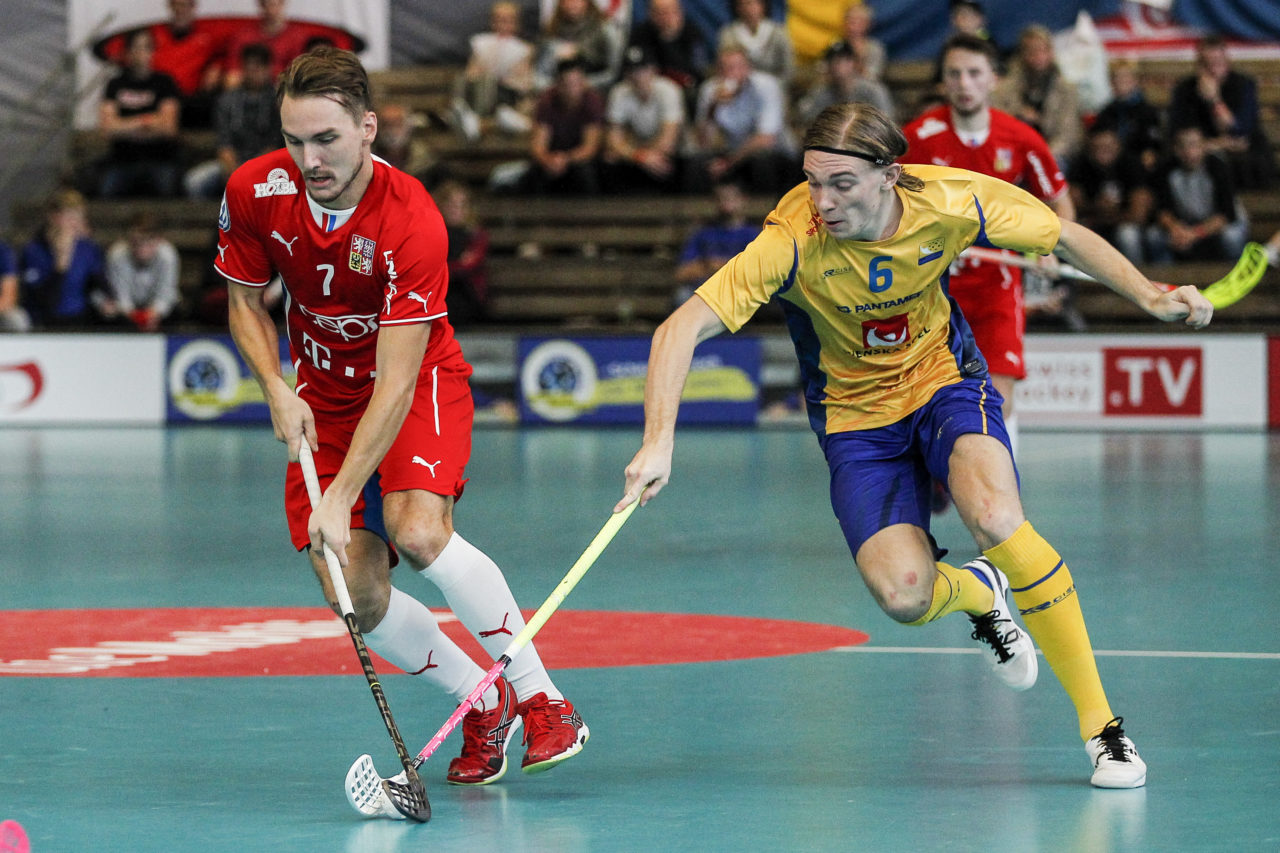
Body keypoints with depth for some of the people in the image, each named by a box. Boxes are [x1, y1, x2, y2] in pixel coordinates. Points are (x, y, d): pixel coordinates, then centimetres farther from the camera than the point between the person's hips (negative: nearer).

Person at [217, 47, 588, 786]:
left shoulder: (412, 221, -31)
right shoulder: (254, 193, -17)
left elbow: (396, 381, -31)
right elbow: (246, 302, 3)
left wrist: (343, 497, -36)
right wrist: (278, 390, -14)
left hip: (423, 380, -4)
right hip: (324, 391, 4)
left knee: (418, 530, -31)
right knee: (356, 598, -8)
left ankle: (540, 698, -18)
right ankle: (483, 705, 14)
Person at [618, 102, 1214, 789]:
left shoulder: (951, 202, -22)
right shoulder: (791, 243, -29)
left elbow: (1065, 237, -3)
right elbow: (680, 330, -33)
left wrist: (1149, 297, -15)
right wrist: (658, 445, -45)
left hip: (946, 379, 0)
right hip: (856, 416, 0)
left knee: (995, 520, -30)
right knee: (904, 596, -21)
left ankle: (1099, 720, -15)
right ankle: (976, 592, 21)